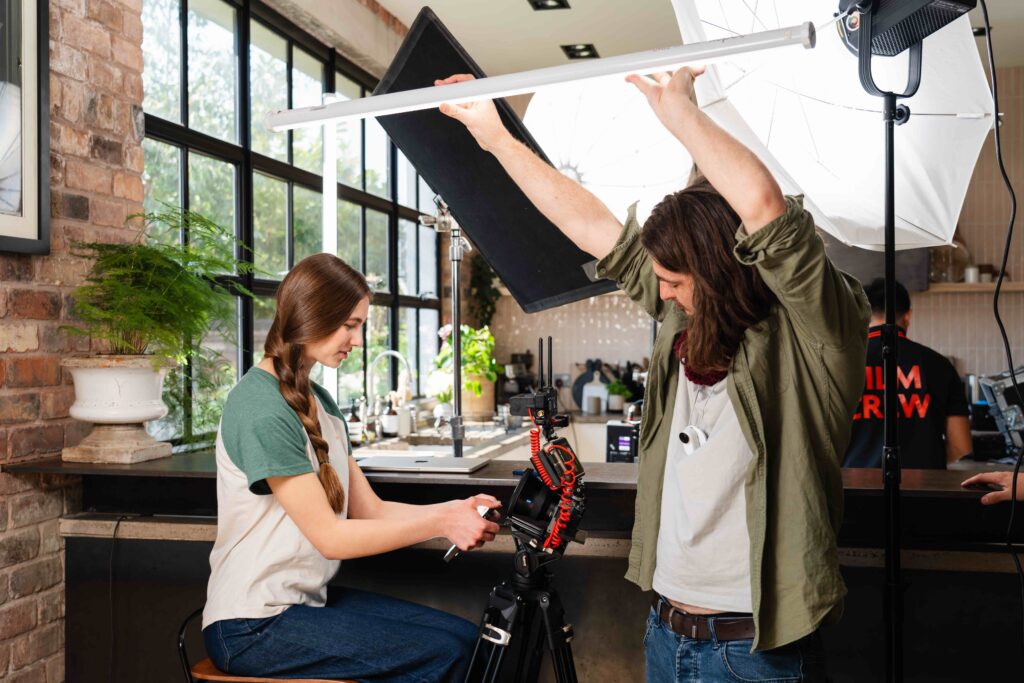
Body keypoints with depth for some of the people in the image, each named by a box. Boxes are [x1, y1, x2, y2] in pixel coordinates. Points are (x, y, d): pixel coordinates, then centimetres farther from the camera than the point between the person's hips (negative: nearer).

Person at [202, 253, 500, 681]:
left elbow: (369, 509, 6)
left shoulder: (319, 401, 11)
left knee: (464, 638, -3)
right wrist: (441, 524, -18)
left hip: (309, 599, 8)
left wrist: (456, 511, -8)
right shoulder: (261, 408, -18)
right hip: (253, 629, -8)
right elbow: (330, 537, -19)